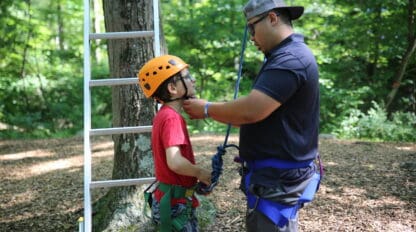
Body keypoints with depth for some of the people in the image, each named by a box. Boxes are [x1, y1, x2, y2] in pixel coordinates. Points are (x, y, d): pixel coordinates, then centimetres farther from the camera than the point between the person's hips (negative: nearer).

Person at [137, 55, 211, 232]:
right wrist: (200, 173, -14)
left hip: (171, 199, 9)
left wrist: (195, 177, 9)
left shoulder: (164, 114, 9)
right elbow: (175, 162, -31)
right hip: (175, 203, -9)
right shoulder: (172, 118, -20)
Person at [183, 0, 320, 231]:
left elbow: (250, 111, -27)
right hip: (275, 174, 10)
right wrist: (213, 112, 7)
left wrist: (207, 109, -11)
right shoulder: (284, 57, 17)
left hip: (279, 178, -10)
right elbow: (256, 114, 18)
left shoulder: (291, 59, -20)